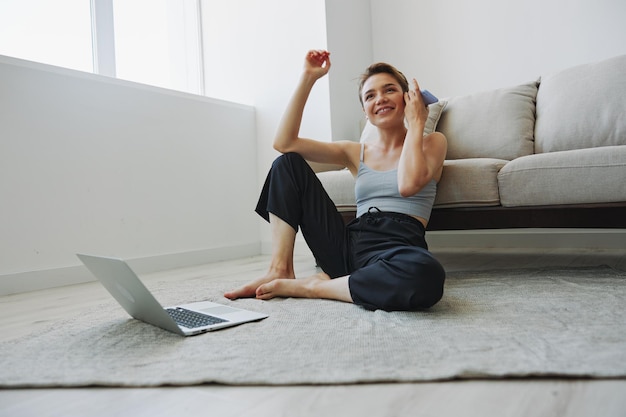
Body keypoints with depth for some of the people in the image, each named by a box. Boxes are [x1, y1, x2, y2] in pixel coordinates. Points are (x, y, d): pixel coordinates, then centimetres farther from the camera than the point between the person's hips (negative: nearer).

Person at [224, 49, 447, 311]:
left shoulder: (432, 142, 10)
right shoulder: (356, 153, 18)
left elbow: (408, 185, -15)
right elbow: (284, 143, 6)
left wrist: (416, 123, -2)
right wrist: (308, 77, 6)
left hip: (396, 250, -3)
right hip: (349, 248, 3)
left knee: (426, 275, -42)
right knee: (288, 163, 2)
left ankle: (311, 287, -19)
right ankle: (280, 270, -8)